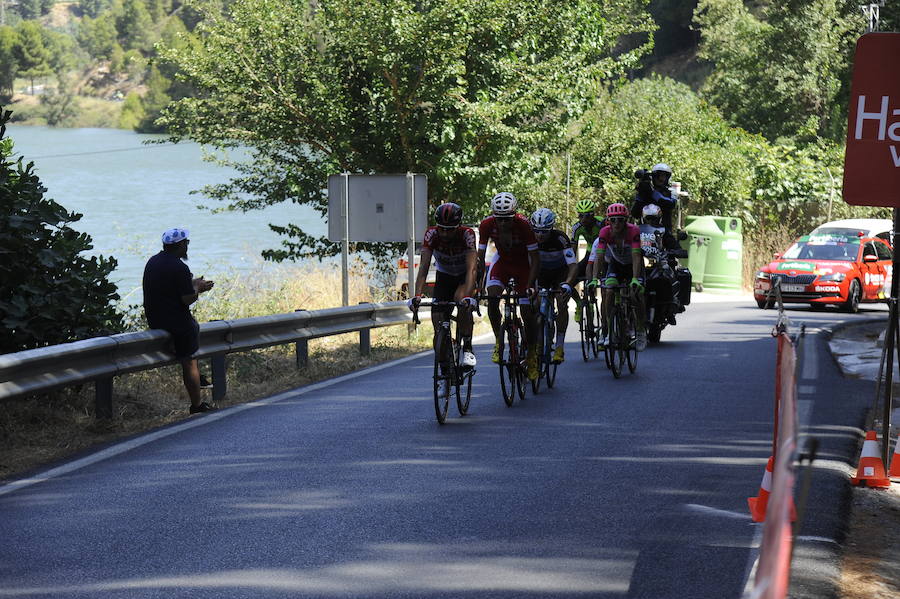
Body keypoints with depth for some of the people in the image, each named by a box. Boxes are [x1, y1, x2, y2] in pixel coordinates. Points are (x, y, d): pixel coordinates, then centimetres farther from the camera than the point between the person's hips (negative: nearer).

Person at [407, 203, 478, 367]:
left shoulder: (467, 235, -30)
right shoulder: (431, 235, -25)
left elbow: (471, 268, -39)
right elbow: (423, 267, -30)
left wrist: (467, 296, -54)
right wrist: (417, 295, -44)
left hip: (464, 276, -2)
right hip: (443, 276, 2)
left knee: (461, 299, -36)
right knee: (439, 327, -11)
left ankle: (467, 348, -24)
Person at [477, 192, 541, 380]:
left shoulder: (523, 225, -31)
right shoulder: (487, 225, -24)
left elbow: (535, 260, -25)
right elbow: (480, 258, -17)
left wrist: (530, 285, -34)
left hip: (523, 265, -2)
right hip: (502, 262, 2)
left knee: (527, 312, -6)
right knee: (492, 297, -25)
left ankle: (532, 354, 12)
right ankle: (498, 340, -6)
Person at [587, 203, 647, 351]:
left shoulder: (633, 231, -32)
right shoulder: (605, 233, -26)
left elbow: (636, 257, -38)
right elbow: (599, 257, -30)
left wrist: (635, 279, -49)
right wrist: (594, 279, -42)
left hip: (633, 265, -1)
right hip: (615, 264, 2)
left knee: (639, 294, -17)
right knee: (608, 292, -19)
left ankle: (640, 331, 2)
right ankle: (609, 331, -7)